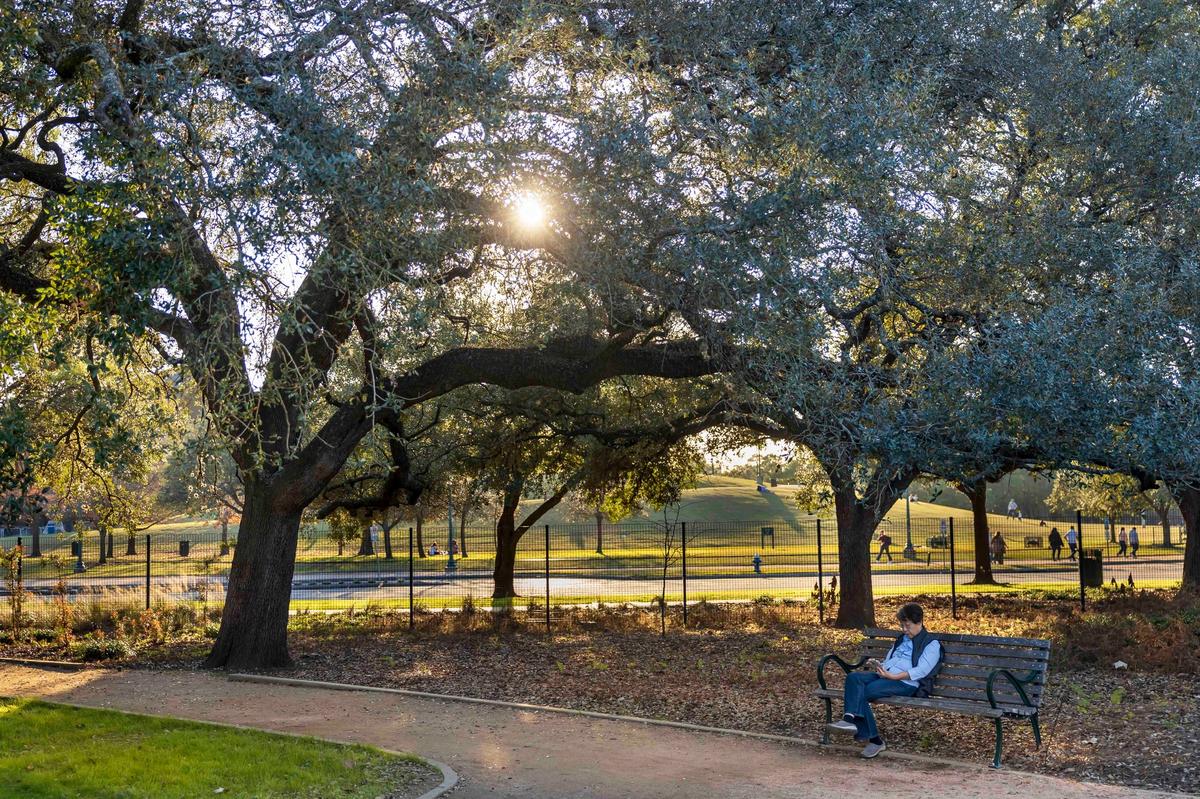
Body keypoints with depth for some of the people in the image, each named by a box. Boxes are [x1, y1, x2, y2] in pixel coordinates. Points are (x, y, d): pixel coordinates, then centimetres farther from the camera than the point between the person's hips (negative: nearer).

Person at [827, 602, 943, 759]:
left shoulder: (931, 644, 5)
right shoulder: (901, 639, 30)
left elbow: (921, 671, -9)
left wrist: (893, 676, -18)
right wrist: (880, 667, 5)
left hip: (906, 683, -7)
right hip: (884, 675, 7)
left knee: (862, 693, -29)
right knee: (853, 677, -25)